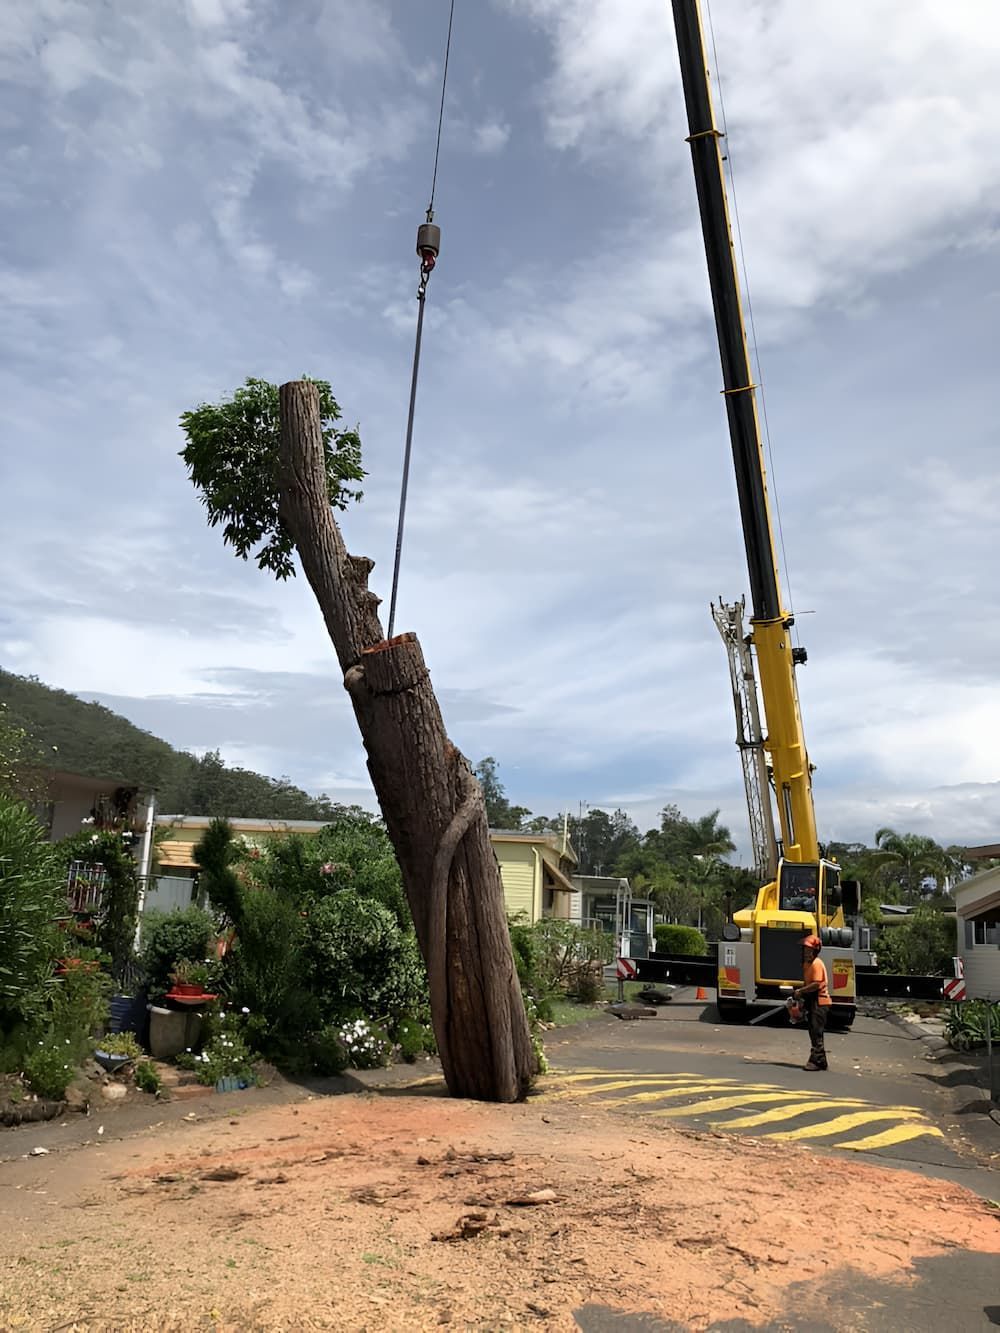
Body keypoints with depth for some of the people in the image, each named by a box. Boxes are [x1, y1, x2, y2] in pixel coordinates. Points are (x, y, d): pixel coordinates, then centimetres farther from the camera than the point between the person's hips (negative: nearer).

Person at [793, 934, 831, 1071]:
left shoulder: (817, 964, -15)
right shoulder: (806, 963, 15)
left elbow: (816, 984, -23)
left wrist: (801, 991, -16)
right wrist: (799, 990, 8)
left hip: (820, 1001, -10)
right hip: (812, 1001, 10)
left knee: (816, 1032, -10)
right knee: (814, 1032, 13)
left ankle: (816, 1061, -9)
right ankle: (821, 1061, 20)